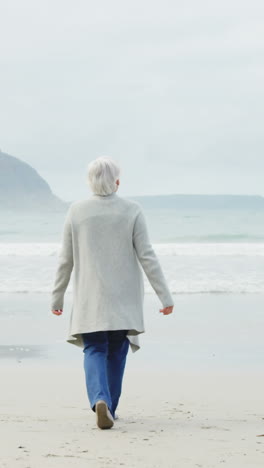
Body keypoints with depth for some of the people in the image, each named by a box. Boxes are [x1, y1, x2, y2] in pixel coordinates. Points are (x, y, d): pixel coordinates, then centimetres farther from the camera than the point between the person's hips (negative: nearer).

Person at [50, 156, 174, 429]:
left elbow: (66, 259, 1)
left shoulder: (76, 211, -2)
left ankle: (100, 401, -22)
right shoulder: (132, 211, -6)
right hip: (124, 298, 0)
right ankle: (110, 408, 19)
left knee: (94, 350, 3)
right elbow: (147, 256, -8)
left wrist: (57, 297, 12)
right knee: (116, 351, 14)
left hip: (89, 297, 0)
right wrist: (165, 296, -4)